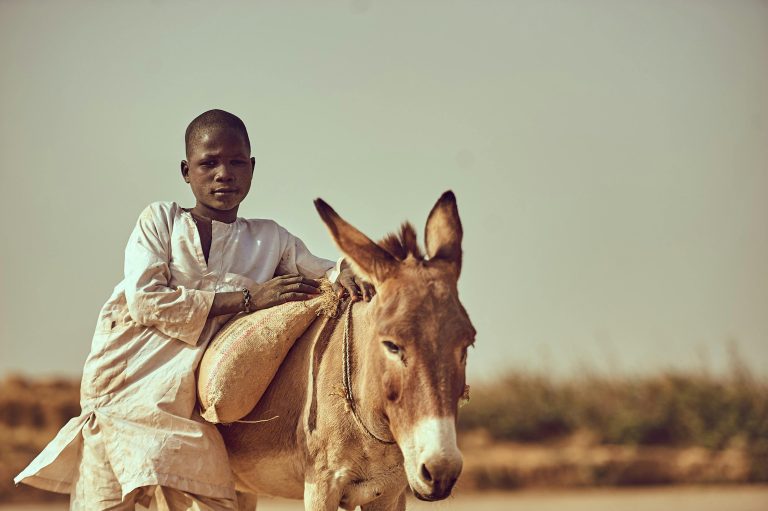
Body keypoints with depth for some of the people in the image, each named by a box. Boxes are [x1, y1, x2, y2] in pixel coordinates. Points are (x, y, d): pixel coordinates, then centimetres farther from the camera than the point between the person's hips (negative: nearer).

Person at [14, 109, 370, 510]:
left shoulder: (270, 240, 14)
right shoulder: (160, 219, 5)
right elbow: (144, 300, -8)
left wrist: (346, 274, -13)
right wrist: (247, 297, -12)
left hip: (188, 414, 2)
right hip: (122, 392, -2)